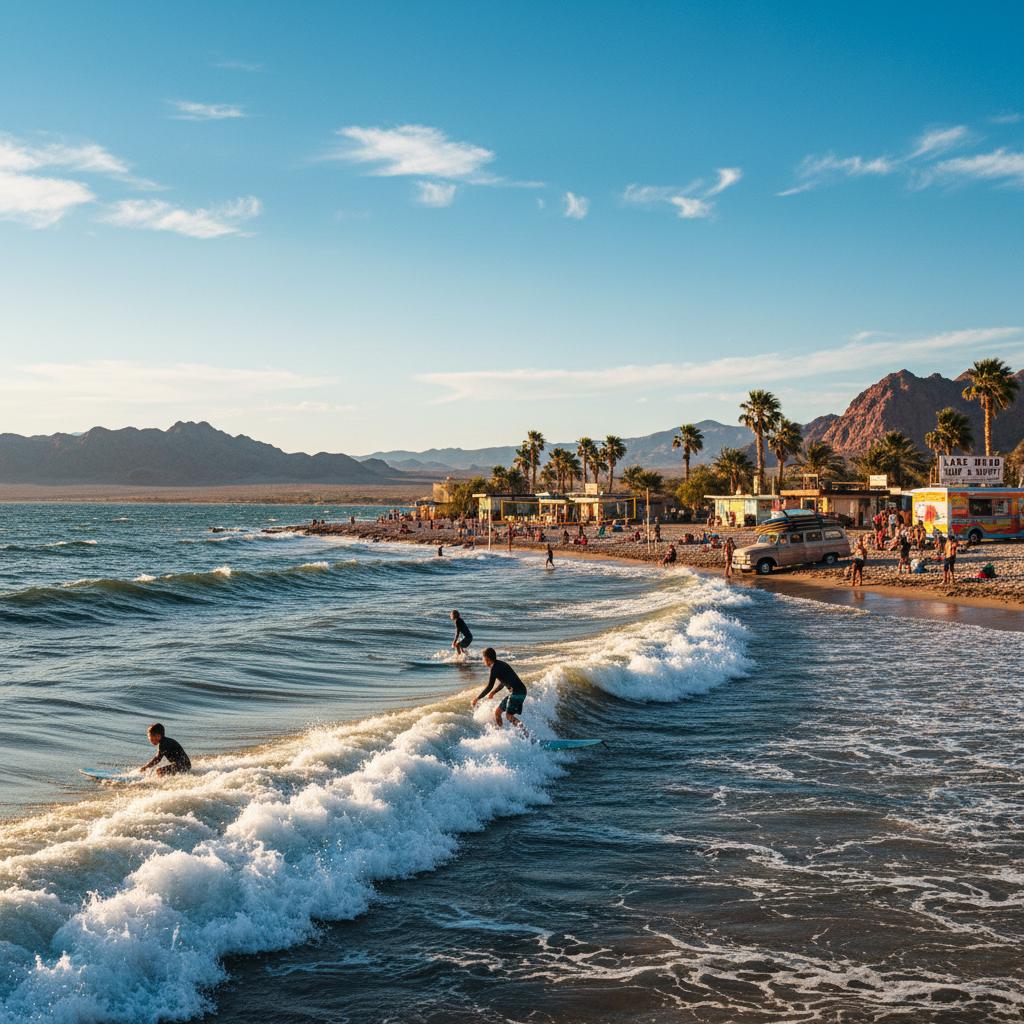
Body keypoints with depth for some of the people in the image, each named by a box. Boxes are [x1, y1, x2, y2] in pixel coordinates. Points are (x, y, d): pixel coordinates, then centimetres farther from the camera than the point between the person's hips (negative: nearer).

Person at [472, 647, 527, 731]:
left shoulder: (495, 667, -12)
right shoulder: (501, 664, 17)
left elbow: (489, 687, -15)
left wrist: (477, 698, -9)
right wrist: (492, 692, 41)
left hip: (516, 692, -10)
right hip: (518, 692, 10)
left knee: (509, 716, -17)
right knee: (497, 711, 15)